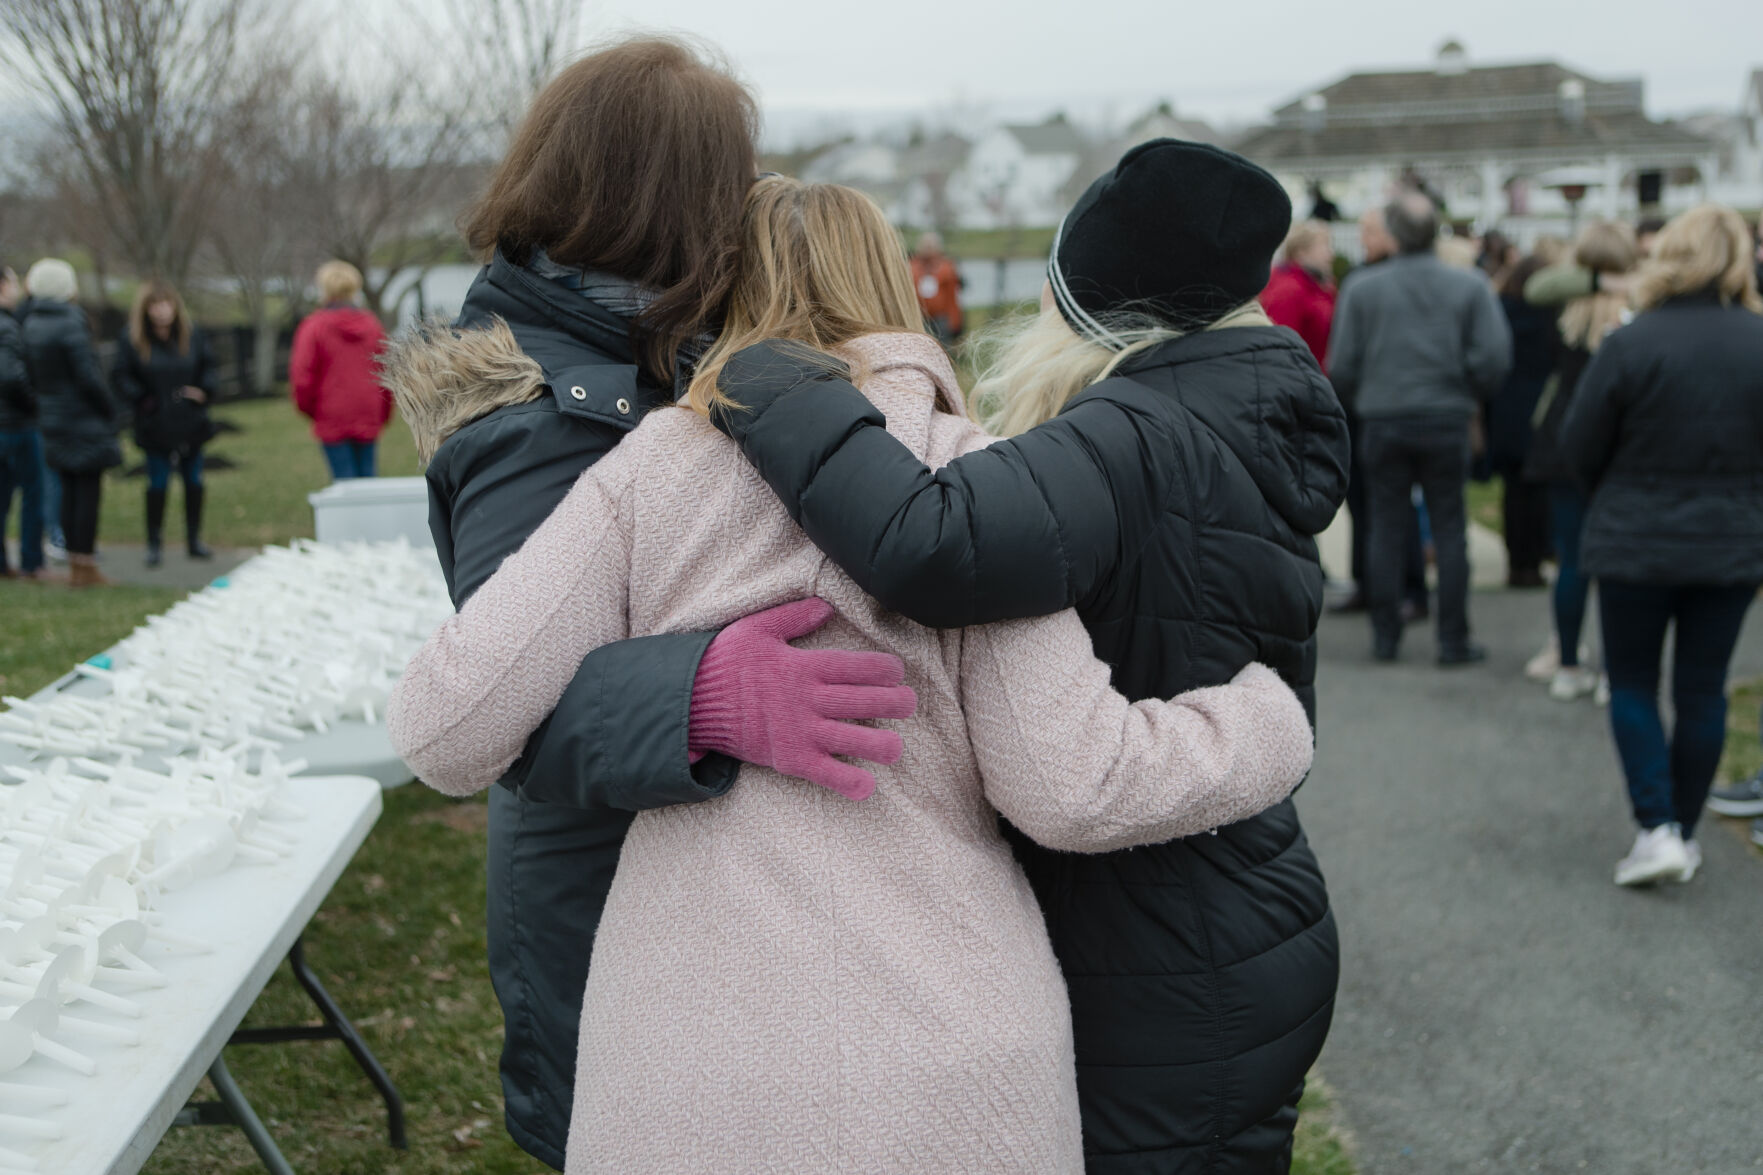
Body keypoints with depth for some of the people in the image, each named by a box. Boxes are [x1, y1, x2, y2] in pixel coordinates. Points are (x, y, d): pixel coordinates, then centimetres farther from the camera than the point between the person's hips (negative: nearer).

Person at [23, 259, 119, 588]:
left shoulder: (32, 324, 6)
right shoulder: (70, 325, -18)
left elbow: (32, 376, 11)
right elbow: (88, 377, -18)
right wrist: (109, 410, -6)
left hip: (54, 421, 8)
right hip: (84, 421, -8)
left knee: (69, 491, 13)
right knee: (88, 491, -2)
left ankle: (75, 564, 17)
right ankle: (85, 566, 1)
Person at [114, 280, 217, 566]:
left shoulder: (193, 337, 2)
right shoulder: (132, 341, -6)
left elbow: (208, 367, 12)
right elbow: (121, 377, -4)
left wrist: (204, 391, -4)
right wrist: (141, 400, -15)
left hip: (190, 423, 3)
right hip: (155, 427, -3)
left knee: (193, 482, 9)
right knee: (158, 484, 1)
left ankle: (194, 540, 21)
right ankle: (154, 544, 12)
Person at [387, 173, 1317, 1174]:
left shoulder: (653, 468, -1)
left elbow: (451, 729, -6)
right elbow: (1073, 783, -10)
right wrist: (1272, 717, 8)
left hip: (680, 1071, 1)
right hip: (943, 1068, -1)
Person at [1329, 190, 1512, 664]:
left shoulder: (1361, 290, -2)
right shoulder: (1470, 287, -2)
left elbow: (1341, 366, -2)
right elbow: (1494, 357, -7)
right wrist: (1469, 394, 11)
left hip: (1383, 420, 0)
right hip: (1447, 420, 0)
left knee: (1386, 530, 8)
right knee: (1449, 531, 6)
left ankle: (1385, 637, 11)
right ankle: (1453, 640, 7)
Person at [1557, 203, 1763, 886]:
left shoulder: (1631, 344, -16)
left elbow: (1579, 449, -8)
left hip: (1636, 542, -3)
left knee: (1632, 684, 12)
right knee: (1703, 689, 13)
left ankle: (1657, 828, 1)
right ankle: (1685, 833, 21)